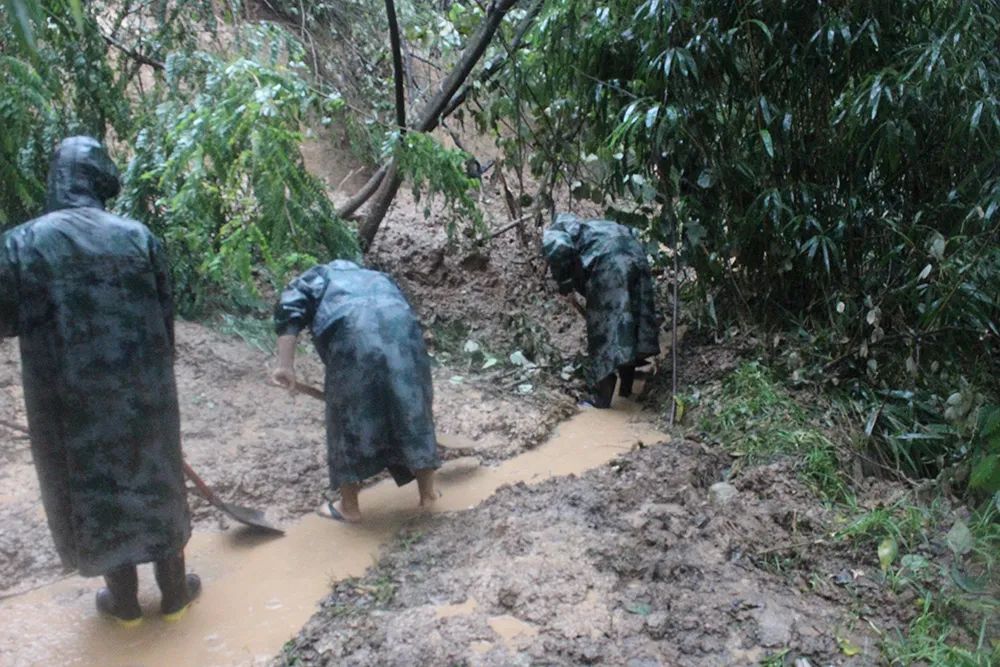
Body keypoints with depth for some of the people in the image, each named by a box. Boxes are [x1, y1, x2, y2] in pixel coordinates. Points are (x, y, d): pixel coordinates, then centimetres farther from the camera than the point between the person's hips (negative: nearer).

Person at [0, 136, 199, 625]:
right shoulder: (138, 236, -6)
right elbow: (165, 315, -1)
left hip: (66, 396, -1)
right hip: (141, 388, 1)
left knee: (90, 487, 16)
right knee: (154, 479, 16)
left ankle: (124, 599, 30)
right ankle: (174, 591, 29)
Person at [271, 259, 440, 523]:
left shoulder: (315, 278, 31)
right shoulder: (379, 278, 42)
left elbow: (288, 311, 9)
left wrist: (285, 365, 2)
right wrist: (424, 387, 42)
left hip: (351, 334, -3)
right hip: (402, 330, 4)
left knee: (349, 420, 11)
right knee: (412, 412, 16)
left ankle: (349, 506, 22)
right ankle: (427, 493, 28)